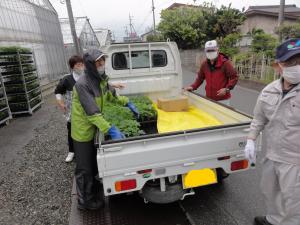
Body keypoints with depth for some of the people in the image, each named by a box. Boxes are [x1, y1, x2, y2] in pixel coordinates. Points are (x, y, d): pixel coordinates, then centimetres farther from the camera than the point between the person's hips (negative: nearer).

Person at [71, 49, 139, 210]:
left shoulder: (100, 79, -2)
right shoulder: (83, 84, -28)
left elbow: (112, 95, 15)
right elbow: (92, 113, -34)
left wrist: (128, 103, 5)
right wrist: (110, 130, -41)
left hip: (94, 128, 8)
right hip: (83, 130, -8)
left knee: (93, 162, 26)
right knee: (84, 167, 8)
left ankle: (93, 186, 50)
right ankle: (85, 201, 29)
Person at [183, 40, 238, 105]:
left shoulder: (225, 63, -9)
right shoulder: (204, 64, 5)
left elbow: (234, 76, -8)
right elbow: (200, 78, 14)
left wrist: (227, 89, -19)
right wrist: (193, 87, -1)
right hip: (209, 98, 4)